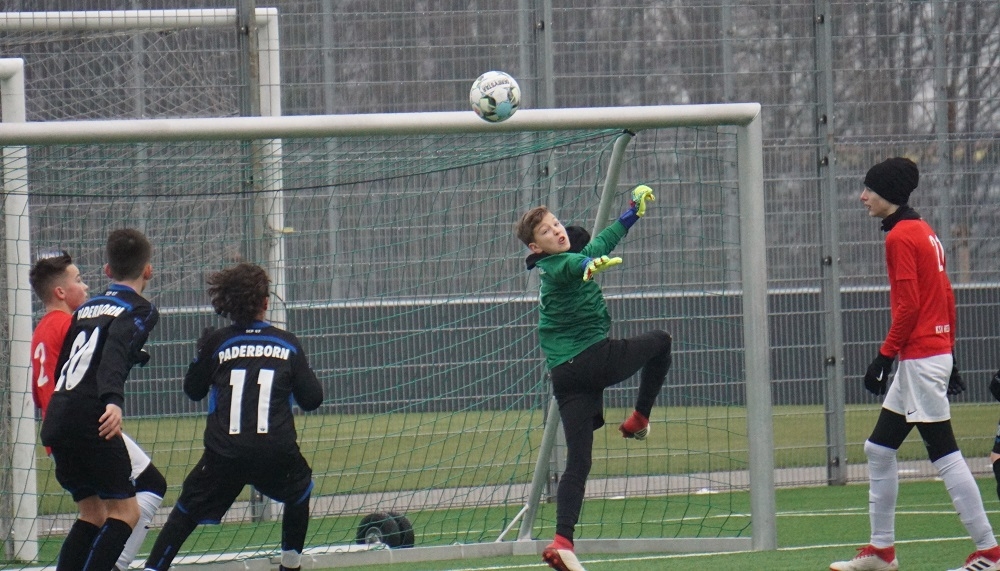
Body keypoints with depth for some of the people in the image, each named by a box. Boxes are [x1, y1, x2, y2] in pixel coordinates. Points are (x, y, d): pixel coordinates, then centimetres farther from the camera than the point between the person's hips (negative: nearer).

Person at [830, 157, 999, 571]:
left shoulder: (900, 236, -12)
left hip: (920, 360, -10)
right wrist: (949, 356, 21)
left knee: (943, 453, -8)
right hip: (936, 353, 10)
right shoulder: (925, 233, 15)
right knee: (878, 450, 13)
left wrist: (885, 356, -15)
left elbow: (908, 305, -18)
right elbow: (947, 297, 18)